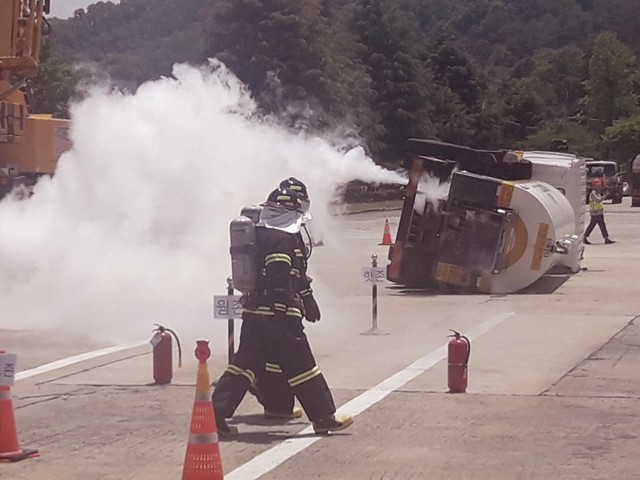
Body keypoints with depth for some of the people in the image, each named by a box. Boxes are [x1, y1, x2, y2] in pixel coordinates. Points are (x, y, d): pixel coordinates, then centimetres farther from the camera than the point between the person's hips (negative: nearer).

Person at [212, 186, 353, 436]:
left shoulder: (256, 235, 12)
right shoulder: (282, 239, -14)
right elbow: (279, 281, -21)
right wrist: (291, 314, -20)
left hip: (253, 311, 8)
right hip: (277, 314, -8)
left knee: (244, 363, 11)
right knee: (300, 365, 0)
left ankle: (216, 414, 5)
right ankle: (324, 418, 7)